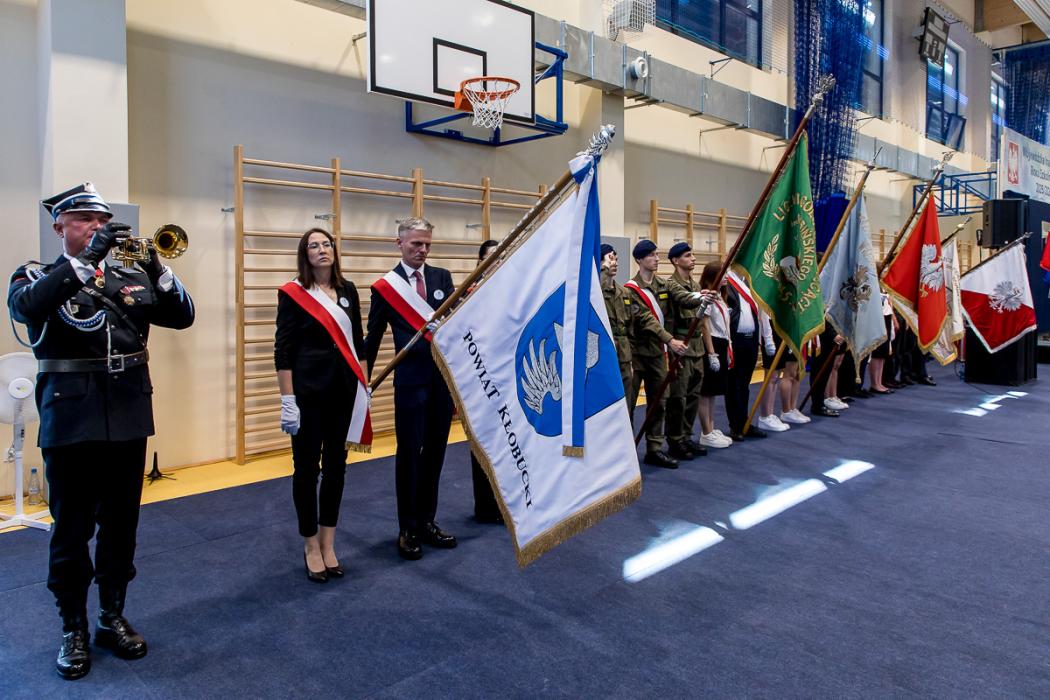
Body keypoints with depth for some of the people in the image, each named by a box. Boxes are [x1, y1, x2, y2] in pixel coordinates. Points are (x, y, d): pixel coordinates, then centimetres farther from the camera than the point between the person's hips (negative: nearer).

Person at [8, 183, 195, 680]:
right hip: (71, 421, -3)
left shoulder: (129, 277, 11)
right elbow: (26, 307, -20)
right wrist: (87, 259, -26)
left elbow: (182, 316, 1)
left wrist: (155, 267, -14)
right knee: (72, 530, 7)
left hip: (128, 419, 3)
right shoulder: (37, 277, 3)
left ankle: (113, 617, 28)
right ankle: (74, 630, 23)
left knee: (121, 526, 12)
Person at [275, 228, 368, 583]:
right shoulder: (294, 293, -6)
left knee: (336, 466, 10)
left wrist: (364, 384, 11)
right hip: (308, 391, -4)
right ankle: (310, 545, 20)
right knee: (307, 468, 5)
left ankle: (328, 543, 23)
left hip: (343, 390, 5)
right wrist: (287, 400, -14)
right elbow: (283, 351, -9)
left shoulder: (348, 290, 8)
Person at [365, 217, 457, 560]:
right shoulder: (384, 287, -1)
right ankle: (408, 529, 17)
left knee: (434, 452, 12)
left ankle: (426, 521, 26)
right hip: (411, 380, -3)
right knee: (409, 453, 4)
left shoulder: (442, 277, 7)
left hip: (444, 376, 4)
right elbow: (373, 339, 4)